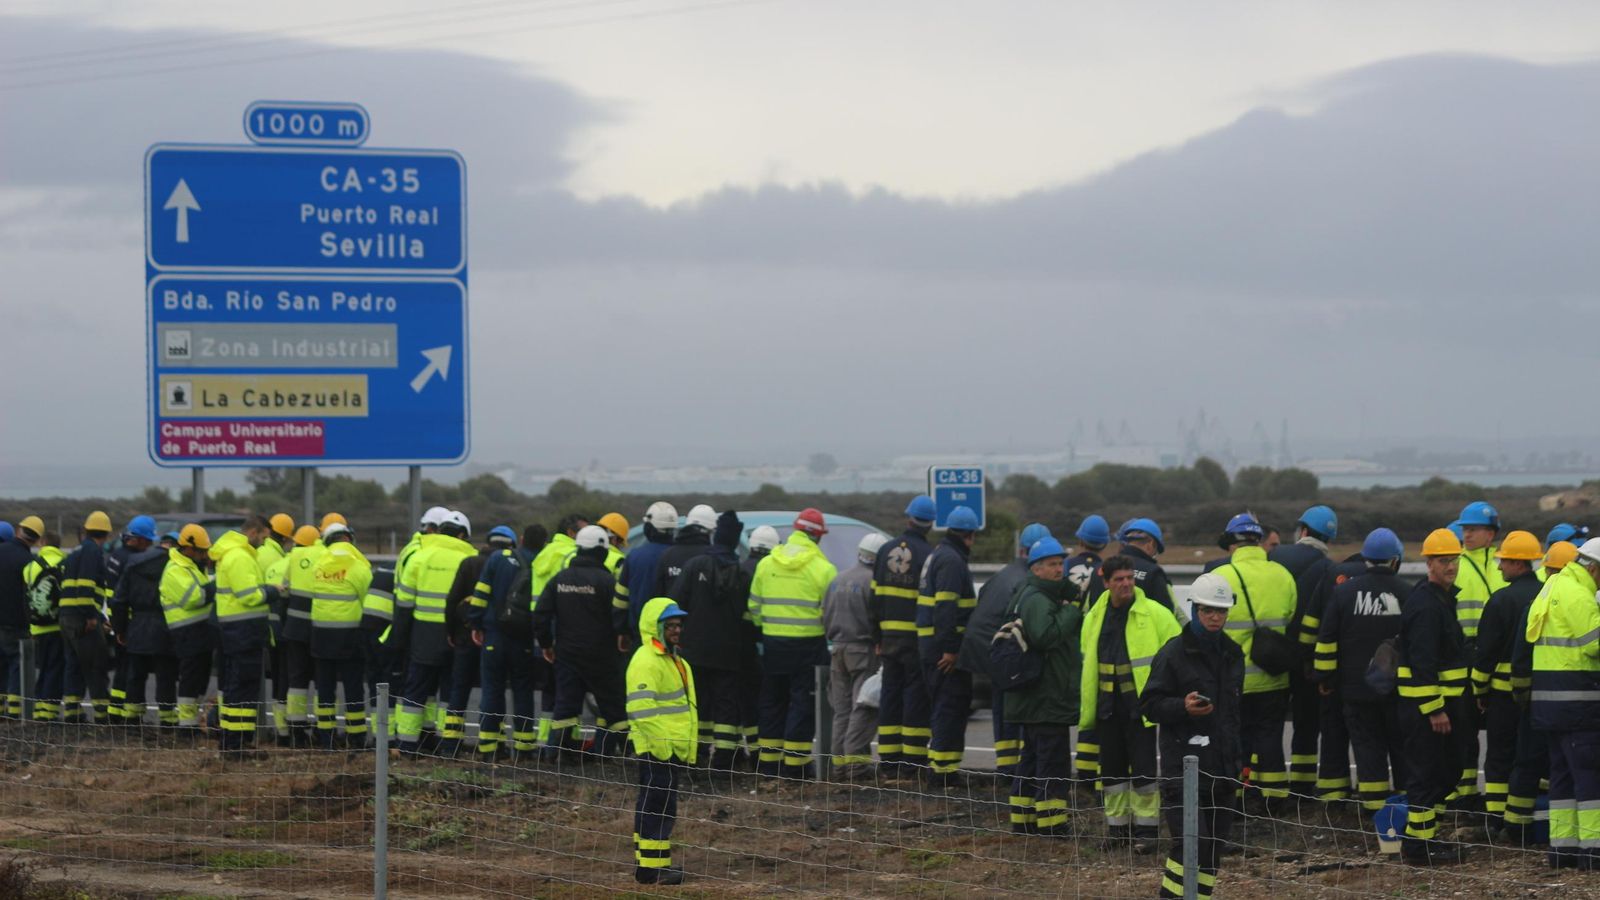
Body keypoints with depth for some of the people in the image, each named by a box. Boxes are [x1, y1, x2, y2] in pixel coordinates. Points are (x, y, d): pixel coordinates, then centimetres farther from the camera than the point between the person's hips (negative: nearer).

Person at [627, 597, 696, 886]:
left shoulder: (674, 661, 18)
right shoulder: (646, 662, -16)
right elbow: (642, 708, -24)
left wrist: (688, 746, 22)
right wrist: (660, 743, -24)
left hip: (673, 748, 10)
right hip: (657, 749, -10)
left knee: (654, 806, 15)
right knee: (659, 806, -8)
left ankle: (653, 862, 22)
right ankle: (650, 867, -6)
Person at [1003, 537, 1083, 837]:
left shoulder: (1045, 597, 19)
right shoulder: (1036, 599, -15)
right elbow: (1044, 635, -30)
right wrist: (1072, 612, -19)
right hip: (1045, 697, -11)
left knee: (1032, 757, 16)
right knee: (1053, 760, -9)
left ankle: (1022, 818, 22)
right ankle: (1052, 822, -9)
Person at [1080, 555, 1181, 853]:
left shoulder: (1155, 614, -6)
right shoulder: (1095, 617, 9)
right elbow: (1087, 662, 17)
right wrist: (1086, 706, 15)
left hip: (1140, 703, -5)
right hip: (1108, 705, 5)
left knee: (1144, 768, -4)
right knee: (1112, 769, 11)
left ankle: (1146, 827, 5)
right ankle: (1117, 825, 22)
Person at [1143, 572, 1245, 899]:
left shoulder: (1233, 655, 15)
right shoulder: (1173, 653, -6)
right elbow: (1150, 704, -6)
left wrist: (1240, 756, 24)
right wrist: (1183, 707, -24)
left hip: (1223, 766, 7)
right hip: (1184, 764, -7)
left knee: (1214, 844, 8)